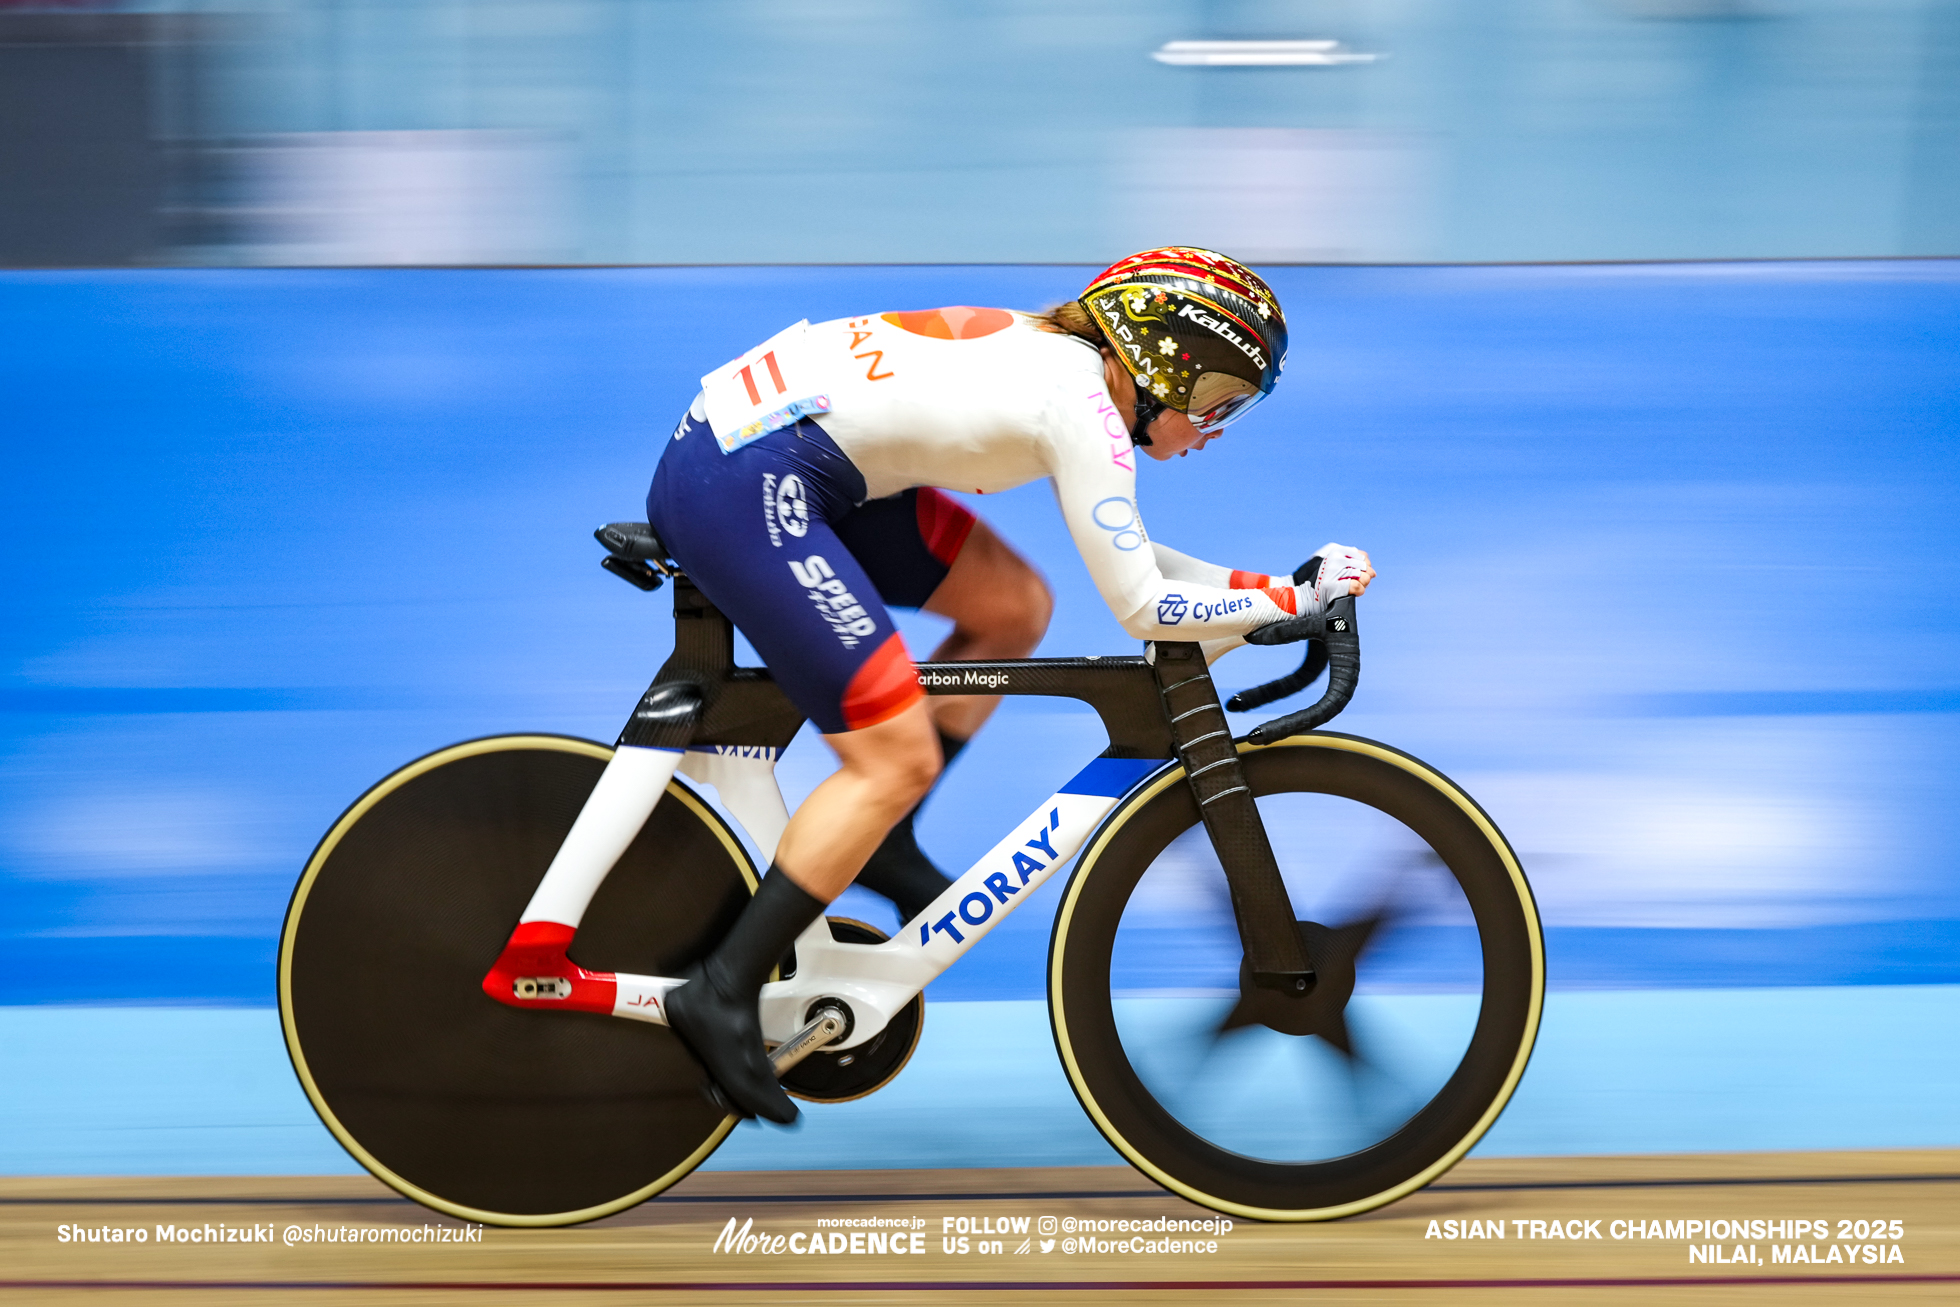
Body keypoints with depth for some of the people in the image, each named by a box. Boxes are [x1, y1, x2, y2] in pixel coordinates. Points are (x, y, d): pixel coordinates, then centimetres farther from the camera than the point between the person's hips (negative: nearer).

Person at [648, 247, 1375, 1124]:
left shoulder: (1060, 357, 15)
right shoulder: (1081, 404, -13)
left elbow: (1119, 554, 24)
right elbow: (1140, 608, -13)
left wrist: (1253, 590, 16)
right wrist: (1295, 597, -3)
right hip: (739, 487, -10)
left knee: (1014, 607, 11)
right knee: (898, 757, -9)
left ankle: (874, 841, 18)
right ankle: (723, 993, -3)